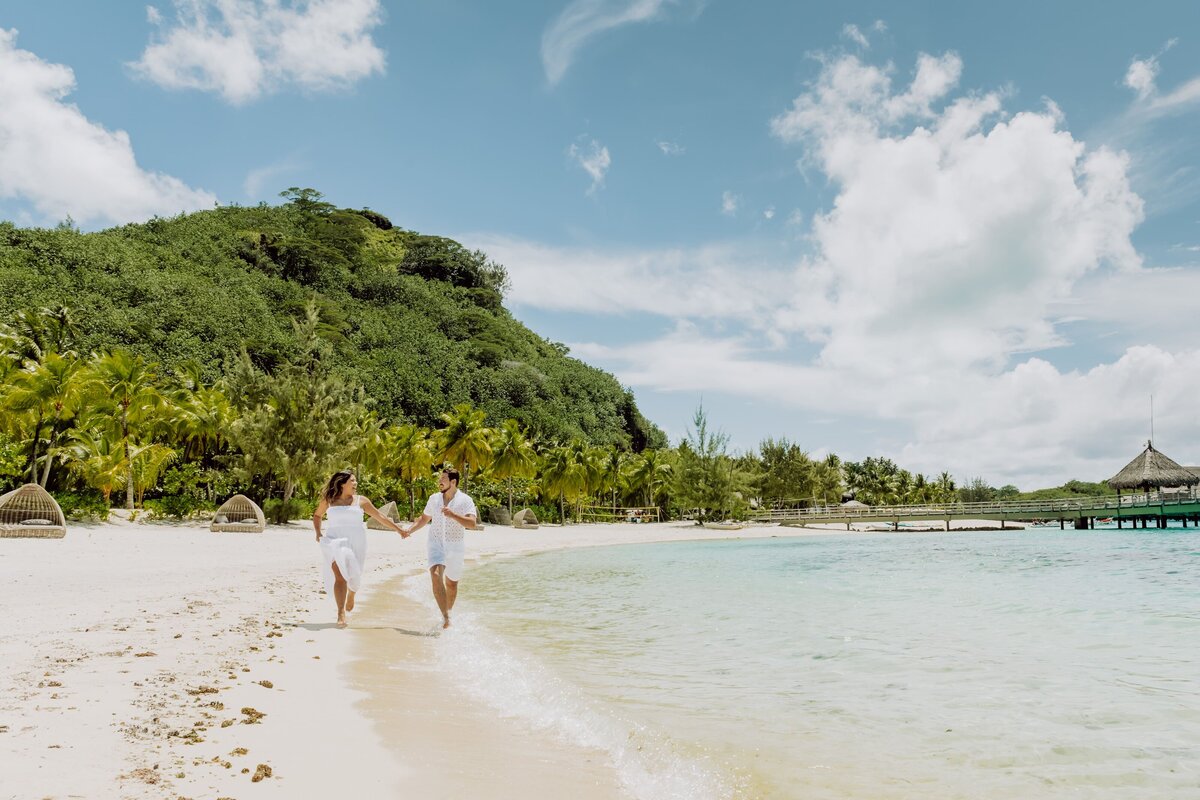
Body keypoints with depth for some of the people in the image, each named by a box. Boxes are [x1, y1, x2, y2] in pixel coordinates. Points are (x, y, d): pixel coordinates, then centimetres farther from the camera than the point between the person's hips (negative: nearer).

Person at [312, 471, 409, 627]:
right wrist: (318, 533, 11)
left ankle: (351, 595, 41)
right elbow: (317, 515, 25)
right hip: (335, 541, -1)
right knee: (339, 575, -16)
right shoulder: (328, 500, 7)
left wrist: (399, 530, 8)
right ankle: (341, 614, -14)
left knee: (353, 576, 5)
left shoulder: (361, 500, 6)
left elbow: (380, 517, 9)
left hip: (355, 542, 1)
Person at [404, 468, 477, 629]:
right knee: (436, 576, -23)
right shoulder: (434, 498, 5)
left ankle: (447, 613, 37)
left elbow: (472, 524, -21)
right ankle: (446, 617, -24)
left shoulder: (465, 500, -8)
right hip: (436, 544, 1)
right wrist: (409, 531, 6)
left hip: (455, 546, -1)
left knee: (451, 583, 13)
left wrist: (453, 515, -32)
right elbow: (424, 518, 19)